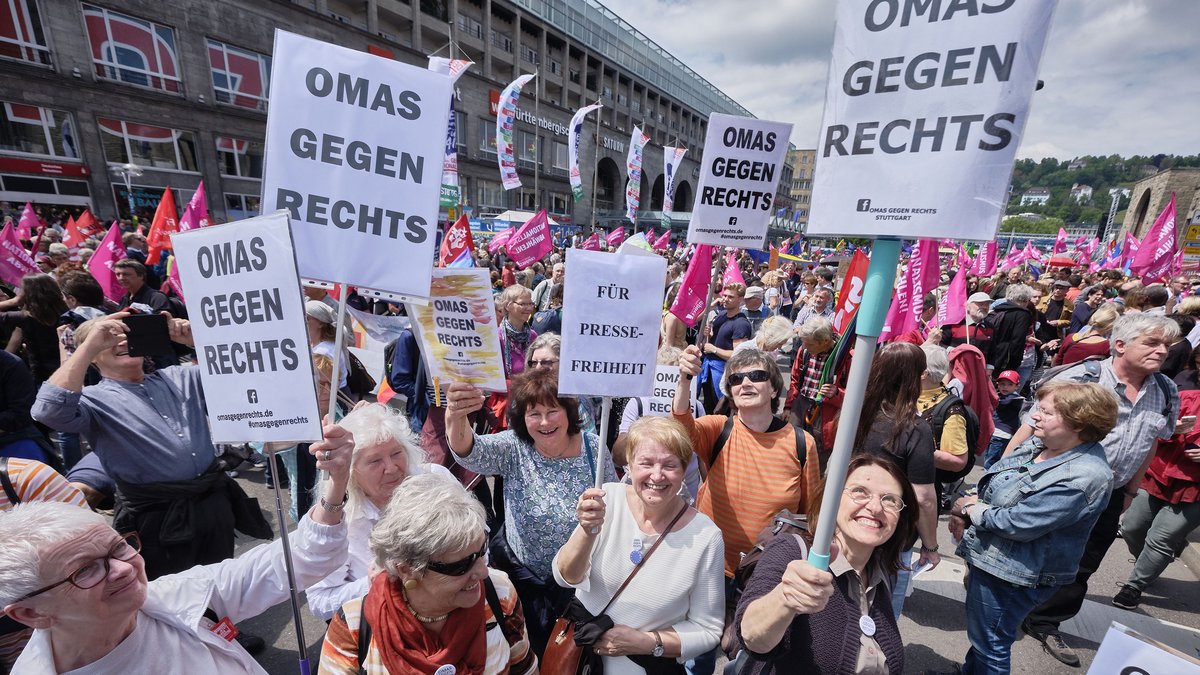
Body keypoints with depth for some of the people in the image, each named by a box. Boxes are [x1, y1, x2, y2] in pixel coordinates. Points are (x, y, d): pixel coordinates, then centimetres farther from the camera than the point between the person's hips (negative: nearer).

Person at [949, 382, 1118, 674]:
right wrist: (965, 511, -5)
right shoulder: (1039, 443, 0)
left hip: (1010, 574, -8)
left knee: (989, 647, 13)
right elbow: (991, 480, 9)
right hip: (987, 557, 8)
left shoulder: (1083, 477, -26)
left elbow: (1018, 524, -27)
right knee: (980, 633, 29)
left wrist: (972, 510, -12)